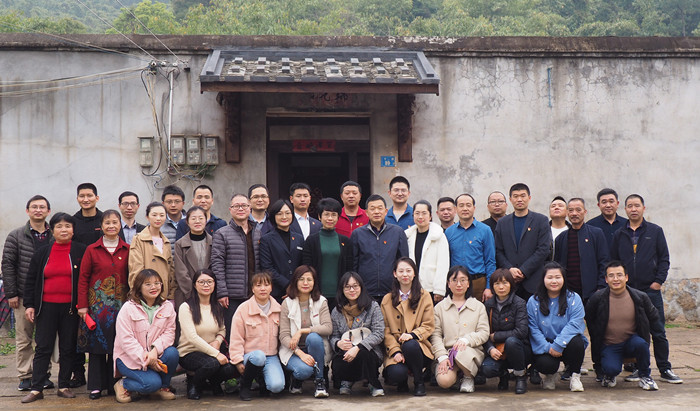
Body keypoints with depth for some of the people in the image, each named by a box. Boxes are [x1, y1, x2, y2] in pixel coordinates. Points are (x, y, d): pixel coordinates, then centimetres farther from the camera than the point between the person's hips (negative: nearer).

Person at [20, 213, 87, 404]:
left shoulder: (81, 251, 2)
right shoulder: (42, 253, 7)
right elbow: (31, 280, 10)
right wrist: (29, 305, 3)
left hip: (70, 308, -1)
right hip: (47, 307, 1)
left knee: (68, 348, 6)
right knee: (43, 348, 1)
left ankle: (64, 386, 16)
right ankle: (36, 389, 4)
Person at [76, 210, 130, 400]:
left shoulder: (127, 250, 5)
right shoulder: (92, 250, 2)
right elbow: (83, 278, 1)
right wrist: (82, 305, -4)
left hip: (121, 303, 1)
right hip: (97, 303, -1)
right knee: (97, 342, 2)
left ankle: (115, 383, 13)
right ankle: (96, 386, 10)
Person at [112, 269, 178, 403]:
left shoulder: (167, 306, 3)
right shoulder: (128, 308, -9)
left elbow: (169, 333, -4)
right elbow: (126, 340, -15)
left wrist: (155, 350, -24)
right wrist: (145, 359, -23)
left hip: (155, 354, 5)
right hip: (129, 358, -5)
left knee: (172, 353, -27)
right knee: (152, 383, -26)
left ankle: (163, 387, -1)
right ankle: (123, 384, 5)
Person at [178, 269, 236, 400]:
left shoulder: (217, 308, 8)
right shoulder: (186, 307, -10)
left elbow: (222, 330, 21)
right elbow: (192, 337, -18)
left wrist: (218, 341, -5)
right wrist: (216, 354, -25)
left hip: (212, 352, 5)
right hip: (189, 353, -5)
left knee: (231, 368, -25)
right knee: (212, 363, -35)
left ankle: (213, 383, 11)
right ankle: (193, 383, -1)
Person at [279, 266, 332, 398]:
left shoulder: (321, 301, 1)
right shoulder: (287, 303, -3)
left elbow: (328, 327, -14)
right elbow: (283, 335, -10)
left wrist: (302, 331, -23)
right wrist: (300, 353, -25)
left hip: (315, 348, 1)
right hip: (293, 350, -1)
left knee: (313, 337, -33)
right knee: (304, 370, -33)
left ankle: (319, 382, -16)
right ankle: (295, 381, 7)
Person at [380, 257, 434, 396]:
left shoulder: (424, 296, 7)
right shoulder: (387, 300, 10)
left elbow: (428, 326, 1)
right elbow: (386, 330, 4)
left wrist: (412, 335, -19)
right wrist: (395, 351, -12)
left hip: (418, 346, 0)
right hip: (395, 349, 0)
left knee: (410, 345, -37)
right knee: (396, 373, -31)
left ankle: (419, 383, -10)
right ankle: (403, 381, 11)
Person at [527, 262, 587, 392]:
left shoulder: (574, 299, -1)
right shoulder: (533, 301, 1)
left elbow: (574, 324, -13)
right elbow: (533, 329, -5)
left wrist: (558, 344, -24)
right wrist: (548, 347, -19)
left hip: (566, 343, 1)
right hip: (545, 346, 0)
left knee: (576, 342, -33)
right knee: (544, 364, -31)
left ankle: (575, 376, -5)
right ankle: (550, 376, 12)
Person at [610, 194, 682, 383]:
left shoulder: (655, 231, 6)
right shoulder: (619, 235, 10)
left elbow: (664, 259, 5)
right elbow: (613, 262, 13)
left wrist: (658, 281, -5)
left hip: (651, 290, -2)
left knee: (658, 332, 0)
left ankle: (665, 369, 8)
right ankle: (639, 369, 13)